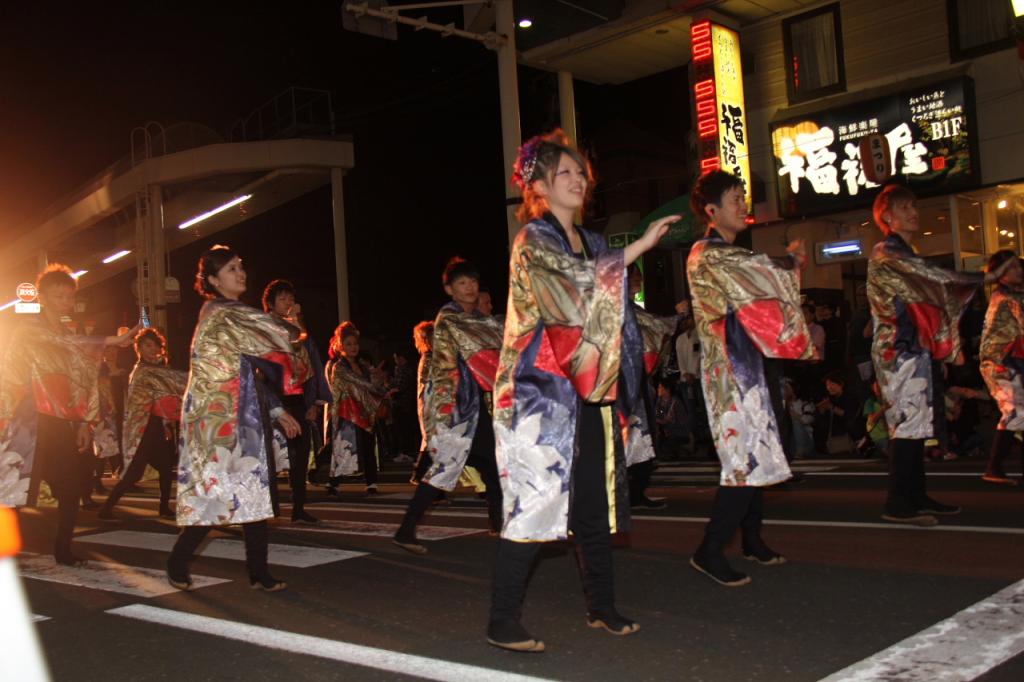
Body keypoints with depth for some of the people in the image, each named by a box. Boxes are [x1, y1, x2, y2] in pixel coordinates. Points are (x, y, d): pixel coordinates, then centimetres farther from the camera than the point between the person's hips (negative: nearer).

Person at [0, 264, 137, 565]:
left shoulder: (75, 339, 18)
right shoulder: (28, 331, -3)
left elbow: (88, 382, 15)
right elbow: (60, 341, -23)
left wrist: (86, 422, 7)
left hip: (63, 426, 6)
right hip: (32, 424, -6)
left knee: (71, 489, 5)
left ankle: (63, 550, 18)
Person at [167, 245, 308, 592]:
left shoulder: (233, 315, 17)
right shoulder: (220, 314, -12)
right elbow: (275, 337, -13)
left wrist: (276, 410, 15)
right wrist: (296, 337, 9)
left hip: (244, 414, 9)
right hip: (220, 416, -9)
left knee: (256, 490, 5)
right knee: (221, 493, -6)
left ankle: (259, 570, 9)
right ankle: (179, 562, 11)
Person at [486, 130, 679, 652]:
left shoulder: (588, 242, 18)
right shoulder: (533, 240, -5)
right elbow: (575, 282, -23)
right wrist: (637, 247, -22)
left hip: (592, 390, 8)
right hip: (545, 392, -8)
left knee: (596, 499, 11)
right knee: (536, 501, -8)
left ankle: (602, 606, 23)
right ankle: (502, 621, 1)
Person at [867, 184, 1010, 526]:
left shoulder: (902, 254, 21)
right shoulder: (886, 253, -9)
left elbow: (925, 291, 23)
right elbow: (931, 276, -19)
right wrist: (985, 277, -18)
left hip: (912, 347, 10)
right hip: (899, 348, -10)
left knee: (915, 421, 9)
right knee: (908, 420, -10)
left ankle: (916, 498, 14)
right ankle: (898, 504, -8)